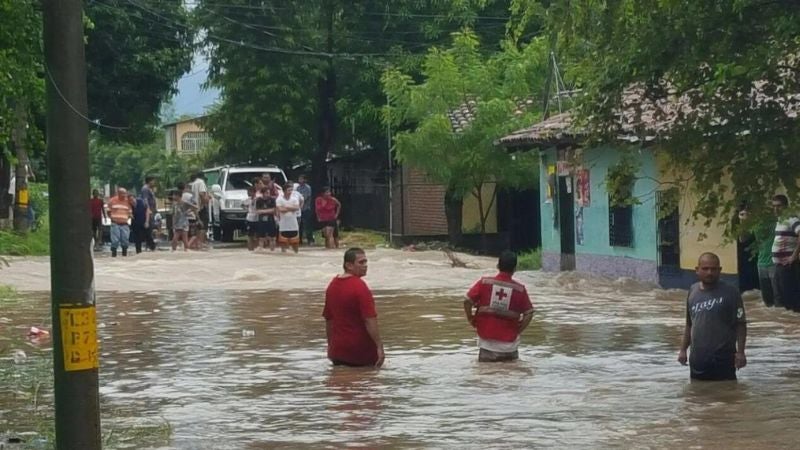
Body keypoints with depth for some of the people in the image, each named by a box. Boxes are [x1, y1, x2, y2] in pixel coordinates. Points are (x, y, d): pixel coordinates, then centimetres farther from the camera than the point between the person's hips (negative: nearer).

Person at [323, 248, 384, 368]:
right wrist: (379, 346, -21)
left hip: (338, 349, 6)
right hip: (361, 352, -6)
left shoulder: (332, 285, 8)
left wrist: (331, 345, 25)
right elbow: (370, 320, -22)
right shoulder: (360, 287, -15)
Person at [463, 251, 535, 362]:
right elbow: (529, 313, -3)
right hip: (509, 344, 0)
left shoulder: (484, 282, -5)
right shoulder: (519, 289, -4)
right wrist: (518, 331, 7)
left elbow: (467, 301, -7)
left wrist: (471, 320, 6)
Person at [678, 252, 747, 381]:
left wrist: (740, 352, -12)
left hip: (723, 359, -5)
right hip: (697, 358, 5)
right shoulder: (693, 291, 9)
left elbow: (741, 325, -6)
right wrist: (683, 349, 15)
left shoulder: (730, 292, -7)